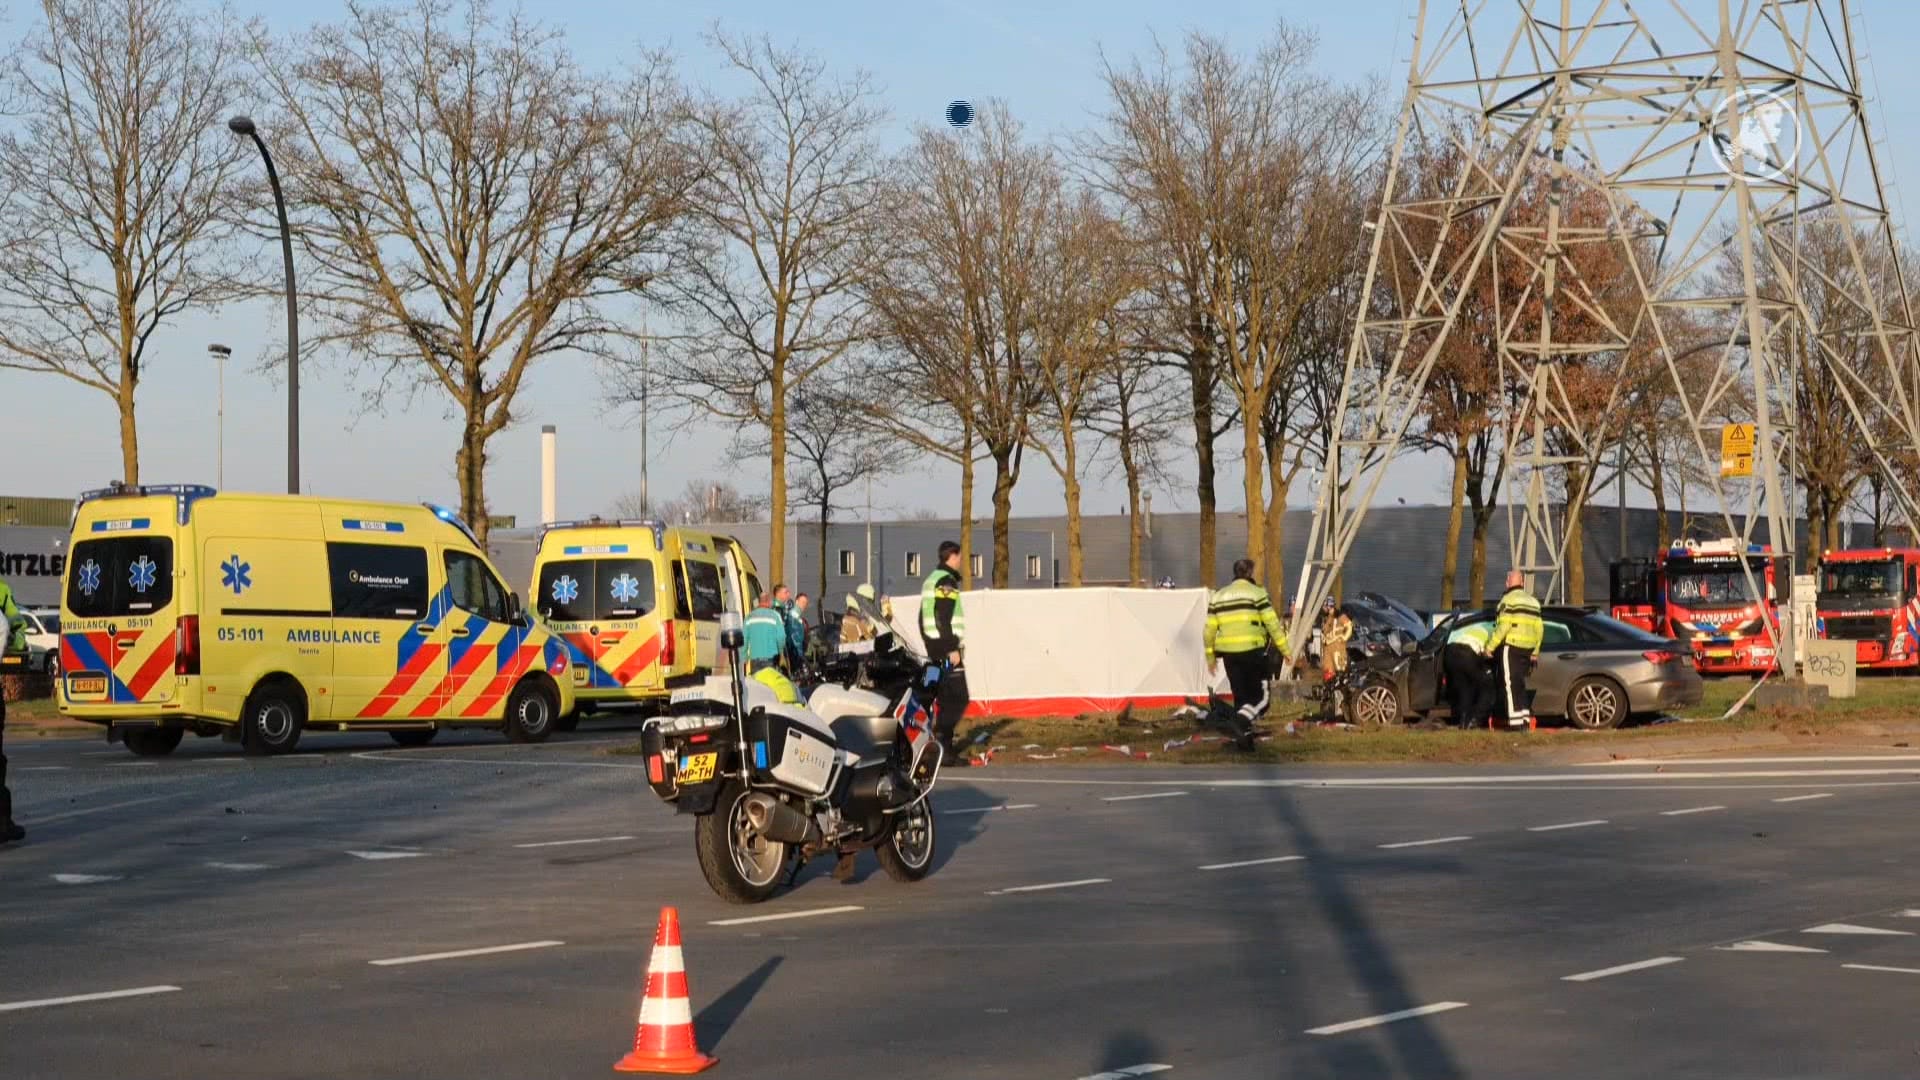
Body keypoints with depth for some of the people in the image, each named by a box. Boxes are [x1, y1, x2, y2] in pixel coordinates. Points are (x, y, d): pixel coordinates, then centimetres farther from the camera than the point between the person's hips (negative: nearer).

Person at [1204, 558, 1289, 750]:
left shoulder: (1218, 597, 12)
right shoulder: (1257, 593, -2)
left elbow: (1209, 630, 11)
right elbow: (1272, 623, -6)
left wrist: (1210, 657, 19)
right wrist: (1284, 649, -1)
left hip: (1229, 654, 4)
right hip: (1253, 650, -4)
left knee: (1240, 697, 14)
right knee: (1260, 696, 3)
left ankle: (1245, 737, 15)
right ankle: (1244, 719, -26)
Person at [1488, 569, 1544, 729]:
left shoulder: (1509, 599, -8)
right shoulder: (1532, 601, 16)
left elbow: (1503, 626, -17)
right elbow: (1539, 629, 15)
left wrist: (1490, 647, -13)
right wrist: (1534, 653, 20)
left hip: (1510, 647, -7)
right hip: (1527, 650, 7)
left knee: (1510, 684, -6)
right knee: (1519, 684, 15)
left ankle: (1516, 720, -10)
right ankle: (1525, 717, 12)